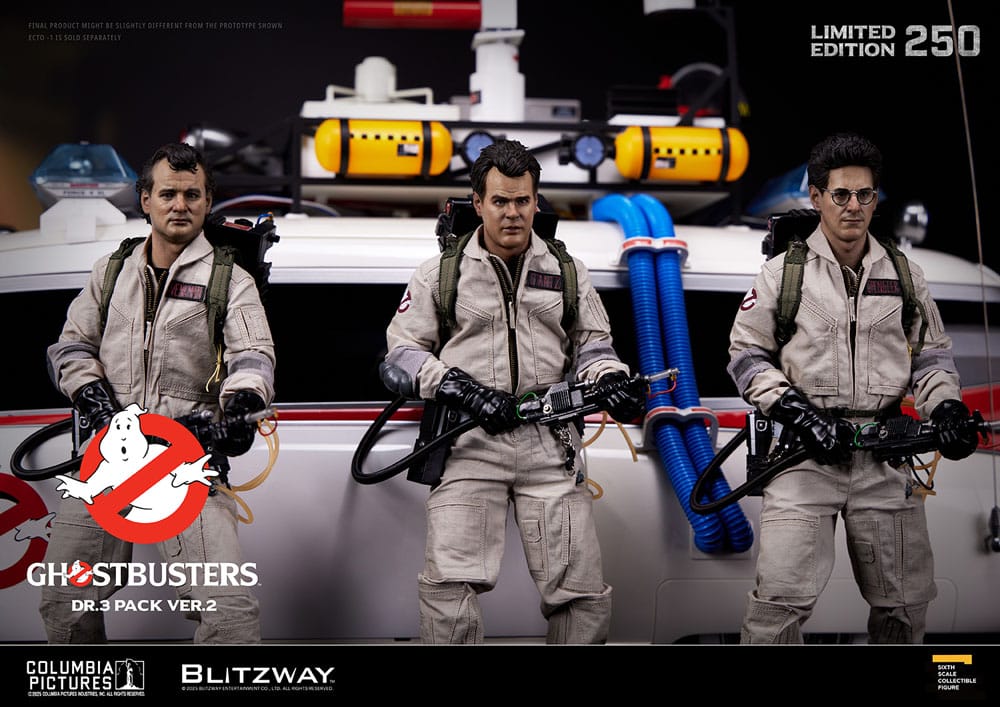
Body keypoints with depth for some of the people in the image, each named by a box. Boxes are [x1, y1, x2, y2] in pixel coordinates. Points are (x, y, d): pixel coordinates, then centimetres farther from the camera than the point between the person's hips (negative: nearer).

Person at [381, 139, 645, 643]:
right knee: (449, 585, -16)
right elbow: (400, 356, 7)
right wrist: (461, 390, -8)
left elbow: (592, 344, 20)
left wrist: (612, 382, -3)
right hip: (469, 443, -2)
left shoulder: (566, 271, 18)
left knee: (583, 593, -3)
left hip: (549, 447, 2)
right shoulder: (440, 274, 11)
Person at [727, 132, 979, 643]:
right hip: (804, 451, -3)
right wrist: (799, 414, -10)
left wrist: (946, 409, -1)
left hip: (886, 455, 3)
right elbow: (746, 354, 2)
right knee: (781, 598, -12)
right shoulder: (783, 272, 2)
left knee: (906, 602, 10)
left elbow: (931, 353, 18)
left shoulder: (905, 275, 11)